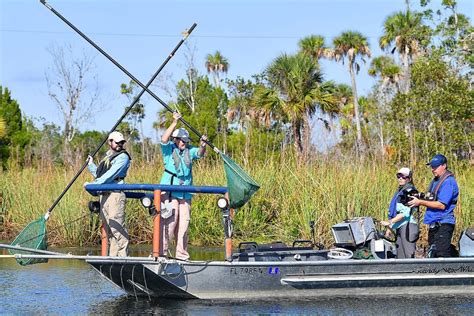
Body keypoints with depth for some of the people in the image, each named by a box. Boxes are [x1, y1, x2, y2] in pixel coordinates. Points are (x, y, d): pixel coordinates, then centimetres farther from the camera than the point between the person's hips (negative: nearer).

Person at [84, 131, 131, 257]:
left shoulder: (122, 157, -3)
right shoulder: (106, 157, 24)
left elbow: (110, 175, -14)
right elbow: (99, 174, 33)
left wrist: (94, 184, -16)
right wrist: (91, 165, 24)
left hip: (115, 194, -9)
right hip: (104, 195, 9)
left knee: (117, 228, -14)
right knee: (108, 229, 8)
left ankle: (123, 255, -15)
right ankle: (113, 256, 10)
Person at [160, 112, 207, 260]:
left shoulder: (189, 151, 16)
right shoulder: (169, 149, 1)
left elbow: (199, 153, 7)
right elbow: (164, 139, -15)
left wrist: (203, 145, -14)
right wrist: (174, 123, -19)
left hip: (185, 192, 5)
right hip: (170, 190, -5)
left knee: (184, 221, 4)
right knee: (170, 219, -15)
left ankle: (181, 254, 8)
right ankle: (162, 250, -13)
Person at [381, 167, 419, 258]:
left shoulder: (410, 191, -9)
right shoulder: (400, 191, 20)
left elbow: (405, 212, -18)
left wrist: (390, 222, -22)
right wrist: (390, 227, 19)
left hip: (407, 226, -10)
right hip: (399, 227, 10)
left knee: (408, 255, -14)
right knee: (400, 256, 7)